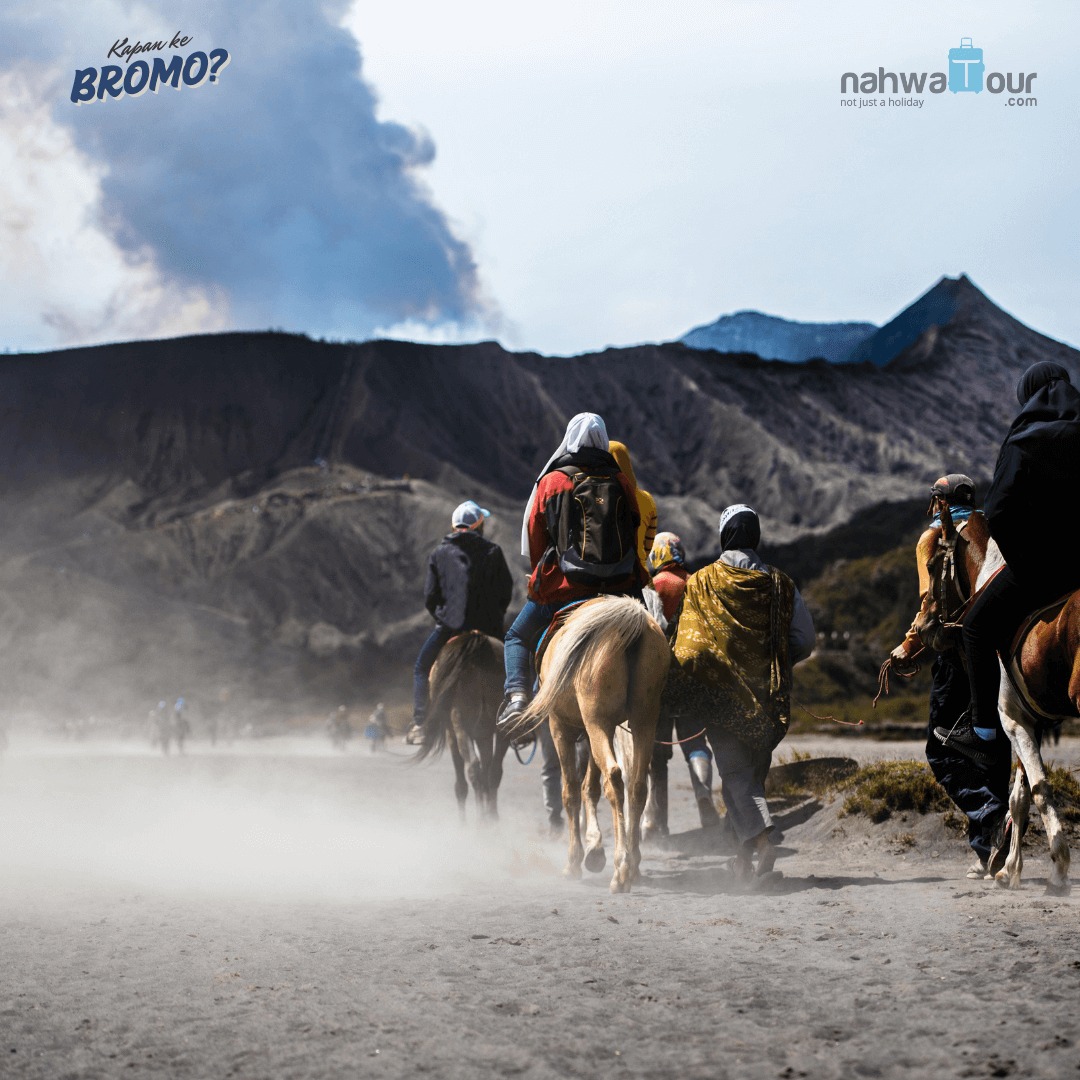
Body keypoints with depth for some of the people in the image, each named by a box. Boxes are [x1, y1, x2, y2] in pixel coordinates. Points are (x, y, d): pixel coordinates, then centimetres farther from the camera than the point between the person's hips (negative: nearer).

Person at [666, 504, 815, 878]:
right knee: (755, 769, 16)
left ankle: (760, 837, -22)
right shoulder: (780, 584, 2)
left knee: (734, 772, -2)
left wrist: (682, 691, 7)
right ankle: (747, 850, 21)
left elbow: (689, 642, -4)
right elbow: (805, 640, 3)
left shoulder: (702, 582, -4)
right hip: (767, 694, 3)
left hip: (720, 691, -3)